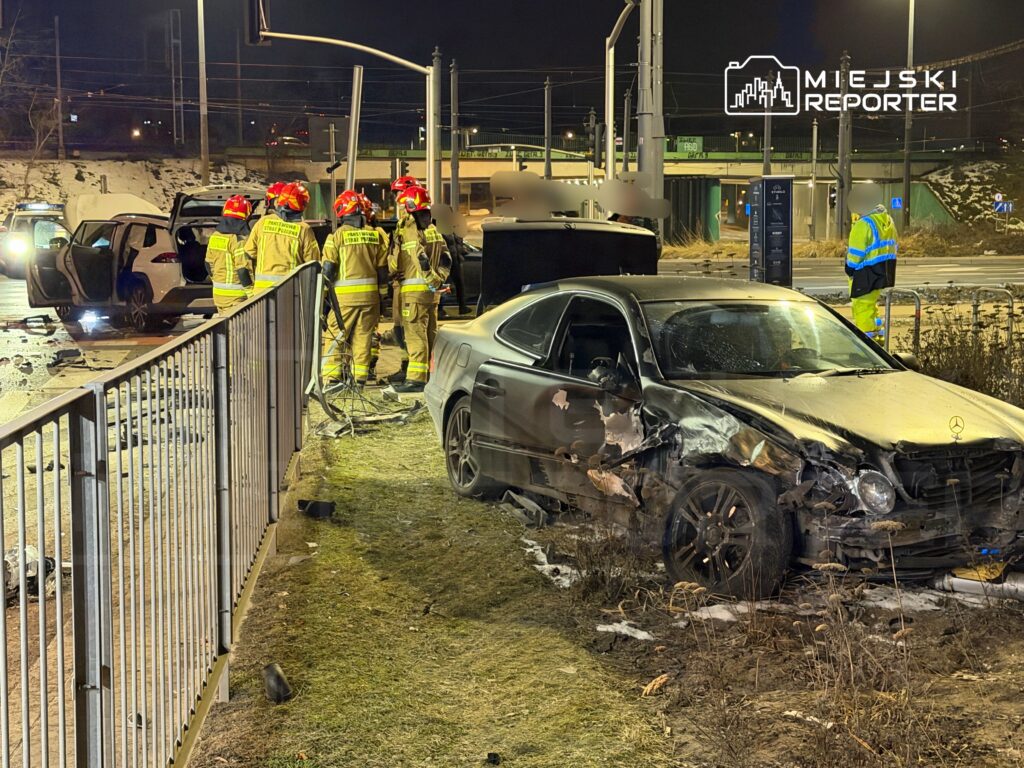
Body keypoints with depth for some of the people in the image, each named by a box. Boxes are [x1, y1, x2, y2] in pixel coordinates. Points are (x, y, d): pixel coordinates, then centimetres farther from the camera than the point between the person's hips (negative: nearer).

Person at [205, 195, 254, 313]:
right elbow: (243, 270, -20)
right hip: (236, 295, -8)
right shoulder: (239, 240, -18)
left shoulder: (214, 236, 6)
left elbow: (209, 265, 14)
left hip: (218, 292, 8)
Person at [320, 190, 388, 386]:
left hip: (345, 295, -4)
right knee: (363, 337, 10)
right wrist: (381, 294, 20)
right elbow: (382, 270, 9)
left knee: (333, 336, 4)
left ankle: (330, 377, -1)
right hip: (370, 294, 4)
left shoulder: (337, 236, -5)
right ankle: (360, 378, 10)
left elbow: (327, 269, -7)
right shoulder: (375, 235, 7)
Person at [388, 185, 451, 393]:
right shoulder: (433, 230, 15)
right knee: (431, 334, 13)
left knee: (415, 334, -9)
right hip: (432, 290, 9)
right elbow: (446, 260, 16)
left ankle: (416, 378, -10)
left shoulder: (408, 231, -13)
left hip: (415, 290, -9)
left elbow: (394, 264, -16)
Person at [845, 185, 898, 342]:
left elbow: (856, 252, -17)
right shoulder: (887, 219, 8)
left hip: (867, 272, -9)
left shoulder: (863, 224, -19)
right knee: (871, 303, 23)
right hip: (884, 270, 9)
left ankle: (866, 338, 0)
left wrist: (850, 270, -2)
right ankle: (878, 335, 30)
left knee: (862, 306, -1)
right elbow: (893, 244, 17)